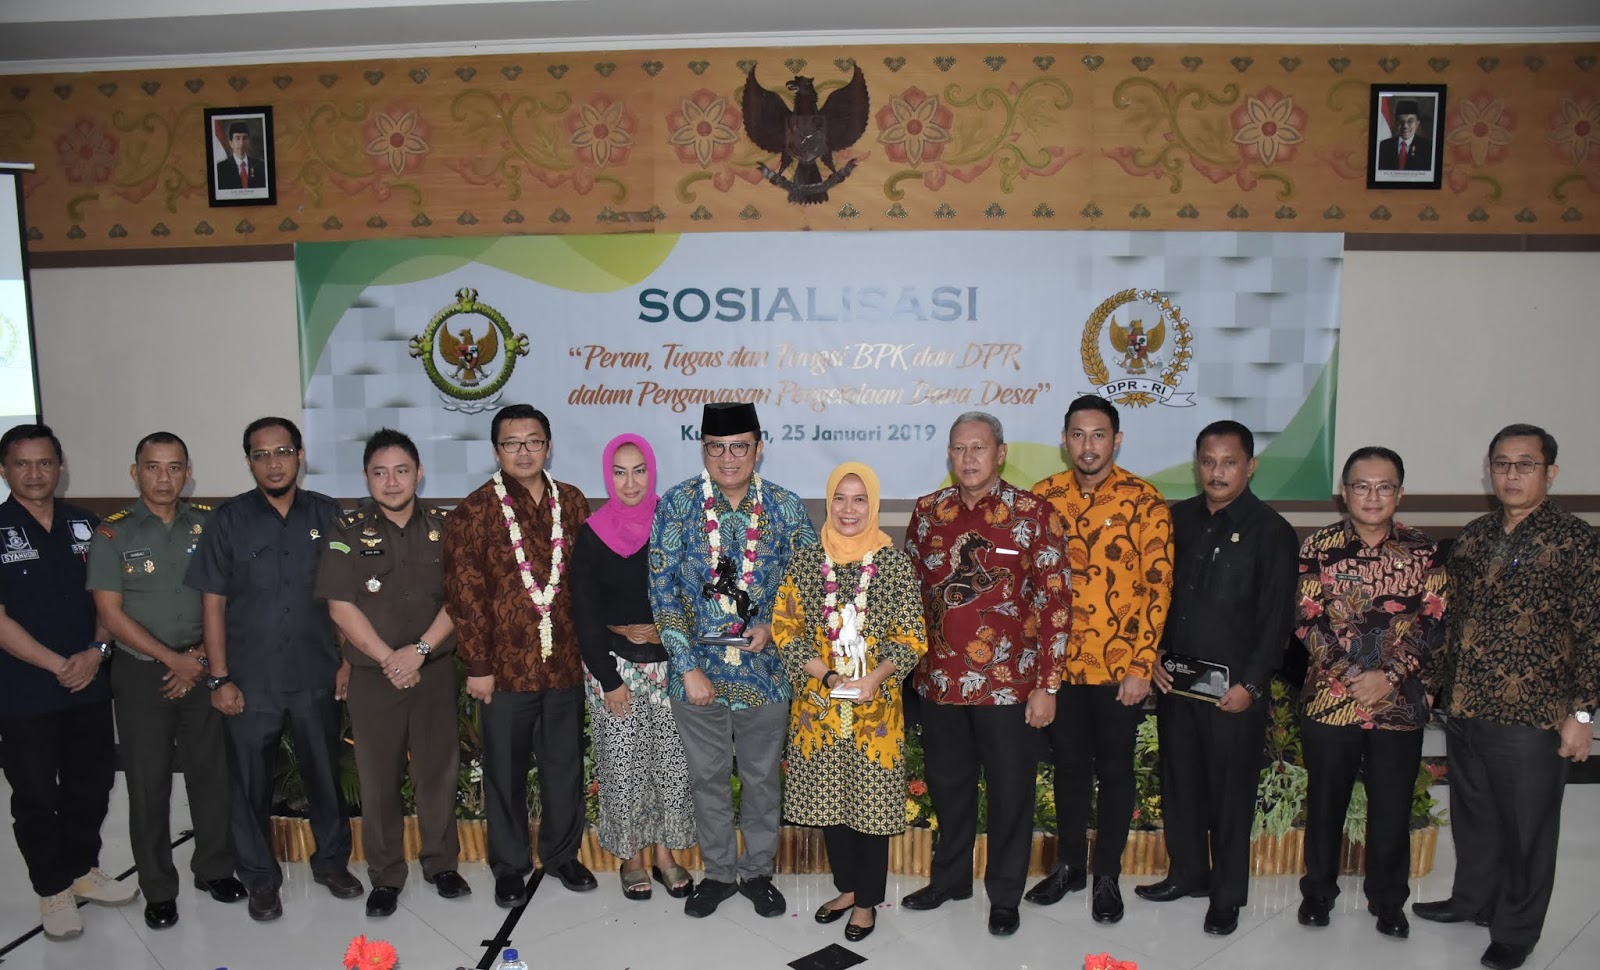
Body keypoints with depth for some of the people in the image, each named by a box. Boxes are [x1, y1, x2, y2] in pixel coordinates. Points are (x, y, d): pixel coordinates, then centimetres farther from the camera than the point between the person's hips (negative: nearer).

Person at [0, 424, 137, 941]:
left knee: (92, 785, 14)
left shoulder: (86, 525, 5)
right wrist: (58, 666, -15)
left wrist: (96, 652, -8)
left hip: (91, 684, 4)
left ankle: (84, 870, 34)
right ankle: (54, 890, 25)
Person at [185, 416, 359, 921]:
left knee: (325, 775, 13)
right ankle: (261, 879, 28)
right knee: (252, 784, 10)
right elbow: (213, 603, -2)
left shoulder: (326, 514, 0)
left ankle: (332, 861, 32)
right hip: (251, 682, -1)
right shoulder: (228, 520, -3)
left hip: (316, 676, 1)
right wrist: (219, 679, -5)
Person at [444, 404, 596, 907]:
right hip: (505, 667, -3)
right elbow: (464, 594, -7)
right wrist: (478, 665, -9)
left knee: (565, 765, 14)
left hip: (564, 662, 3)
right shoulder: (475, 511, -5)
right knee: (505, 770, 11)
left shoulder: (572, 503, 5)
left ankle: (562, 852, 33)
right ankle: (510, 865, 28)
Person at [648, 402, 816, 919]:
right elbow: (662, 590, -7)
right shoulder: (677, 504, -7)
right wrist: (687, 665, -11)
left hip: (765, 666, 1)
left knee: (763, 776, 13)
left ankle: (757, 871, 34)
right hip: (698, 667, 0)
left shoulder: (786, 507, -5)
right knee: (708, 776, 14)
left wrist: (774, 625, -12)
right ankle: (718, 872, 33)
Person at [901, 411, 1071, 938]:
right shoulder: (927, 512, 4)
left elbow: (1056, 601, -8)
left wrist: (1047, 685, -10)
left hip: (1009, 684, -3)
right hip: (940, 679, 3)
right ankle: (949, 878, 38)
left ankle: (1005, 895, 29)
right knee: (948, 786, 18)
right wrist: (908, 662, 8)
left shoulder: (1034, 513, -7)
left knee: (1010, 792, 10)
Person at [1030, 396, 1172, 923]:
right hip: (1058, 661, 3)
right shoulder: (1044, 496, 2)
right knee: (1069, 766, 16)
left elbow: (1158, 586, -8)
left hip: (1119, 665, -3)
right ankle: (1069, 864, 32)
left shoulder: (1145, 501, -7)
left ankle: (1107, 874, 27)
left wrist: (1141, 666, -12)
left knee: (1114, 770, 10)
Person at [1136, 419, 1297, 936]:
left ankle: (1227, 894, 22)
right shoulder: (1179, 519, 6)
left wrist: (1251, 684, -12)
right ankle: (1187, 873, 33)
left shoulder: (1271, 532, -6)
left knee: (1231, 791, 6)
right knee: (1179, 781, 15)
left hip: (1234, 686, -4)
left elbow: (1277, 618, -7)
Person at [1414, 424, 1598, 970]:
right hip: (1463, 708, 5)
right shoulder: (1474, 536, 8)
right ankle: (1473, 898, 40)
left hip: (1532, 716, -5)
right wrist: (1431, 681, 14)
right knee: (1472, 815, 20)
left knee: (1526, 828, 10)